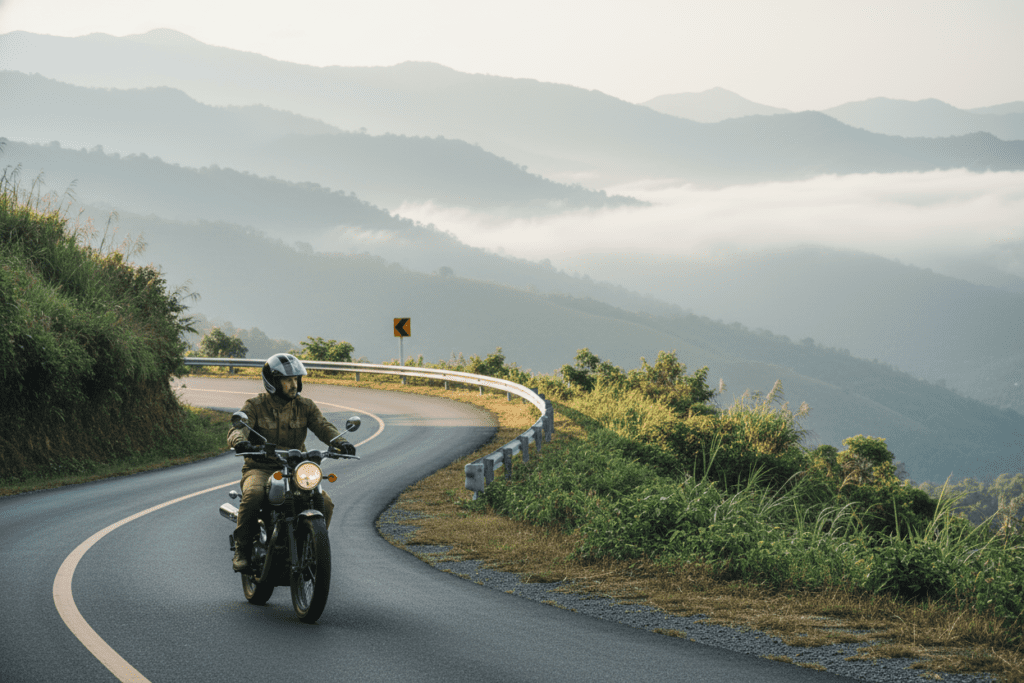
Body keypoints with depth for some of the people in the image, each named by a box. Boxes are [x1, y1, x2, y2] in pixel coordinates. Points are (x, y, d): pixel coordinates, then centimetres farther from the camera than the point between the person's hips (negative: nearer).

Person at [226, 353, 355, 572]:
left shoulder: (305, 406, 9)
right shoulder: (255, 406, 0)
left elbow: (323, 427, -6)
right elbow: (236, 430, -15)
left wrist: (340, 442, -28)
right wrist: (240, 442, -41)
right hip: (261, 469, -3)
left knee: (325, 503, -20)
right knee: (253, 495, -37)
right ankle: (242, 552, -21)